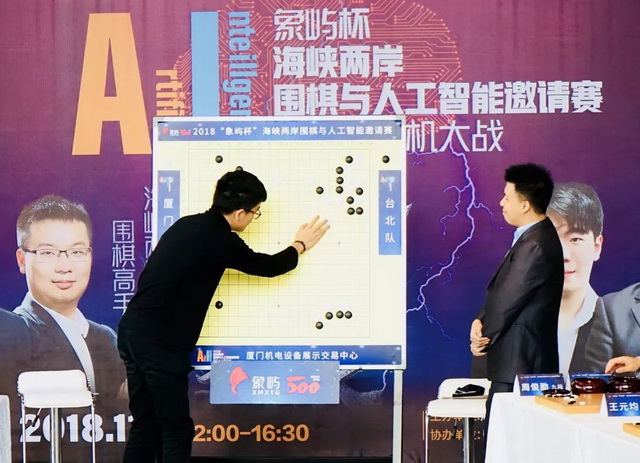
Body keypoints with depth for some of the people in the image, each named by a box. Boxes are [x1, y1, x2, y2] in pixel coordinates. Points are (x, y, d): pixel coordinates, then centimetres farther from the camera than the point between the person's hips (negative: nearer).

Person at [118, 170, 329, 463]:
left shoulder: (188, 225, 12)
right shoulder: (221, 241, -10)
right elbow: (268, 266, 5)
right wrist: (300, 245, 22)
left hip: (132, 332, 8)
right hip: (160, 344, -8)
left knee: (144, 427, 14)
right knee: (176, 432, 2)